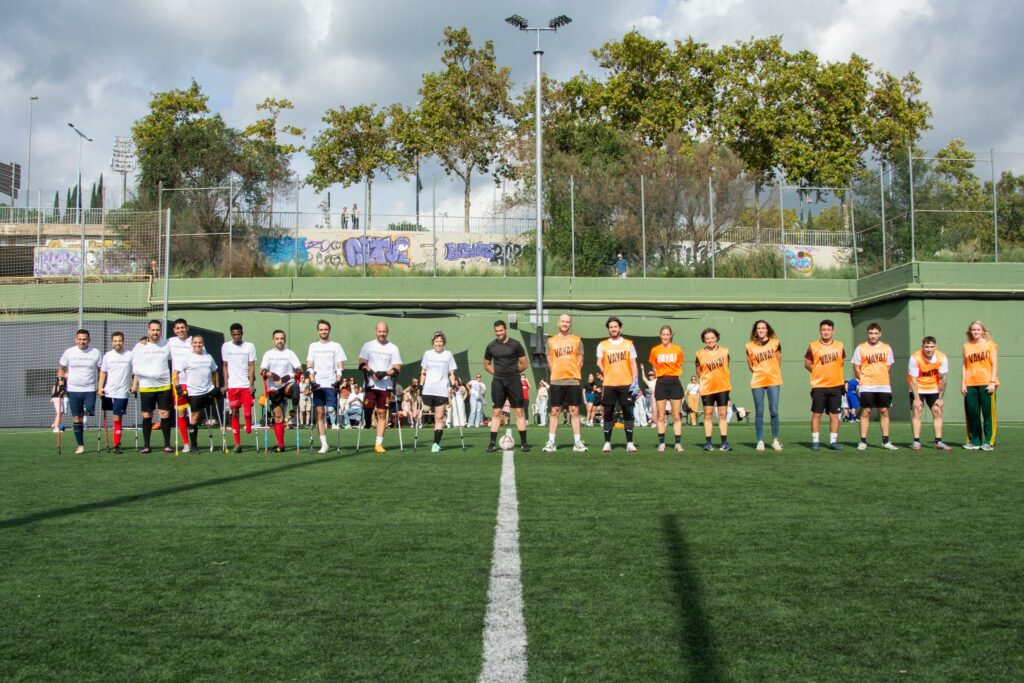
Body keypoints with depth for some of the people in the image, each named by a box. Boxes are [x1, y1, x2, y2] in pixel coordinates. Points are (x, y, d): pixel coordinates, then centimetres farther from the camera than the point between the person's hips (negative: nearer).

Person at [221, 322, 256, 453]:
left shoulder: (249, 346, 4)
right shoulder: (225, 346, 8)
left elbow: (251, 366, 2)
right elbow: (225, 366, 12)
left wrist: (252, 384, -7)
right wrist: (225, 383, 4)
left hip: (246, 385, -1)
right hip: (232, 385, 1)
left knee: (247, 413, -10)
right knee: (234, 414, 1)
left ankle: (248, 429, 22)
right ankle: (237, 443, 7)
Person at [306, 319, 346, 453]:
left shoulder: (336, 346, 9)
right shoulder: (313, 346, 14)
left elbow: (340, 366, 4)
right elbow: (309, 366, 8)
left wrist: (338, 380, -10)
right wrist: (312, 380, -6)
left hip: (331, 383, -2)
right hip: (317, 384, 2)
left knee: (330, 409, -21)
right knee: (319, 413, -1)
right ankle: (323, 443, 2)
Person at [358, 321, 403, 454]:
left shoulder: (393, 348, 8)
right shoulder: (368, 345, 9)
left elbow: (398, 368, 3)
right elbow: (362, 363, 2)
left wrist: (385, 373, -14)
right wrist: (370, 371, -17)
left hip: (386, 385, 0)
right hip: (371, 384, 0)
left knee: (382, 413, 0)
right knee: (368, 410, -10)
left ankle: (379, 443, 2)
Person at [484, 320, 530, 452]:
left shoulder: (515, 345, -1)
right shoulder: (491, 346, 6)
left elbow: (524, 364, 3)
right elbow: (486, 365, 17)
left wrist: (512, 372, 5)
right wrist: (498, 372, 6)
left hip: (514, 381, -2)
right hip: (498, 382, 2)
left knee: (519, 411, -3)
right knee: (496, 412, 0)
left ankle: (523, 442, 1)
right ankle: (493, 443, 2)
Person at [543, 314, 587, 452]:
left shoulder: (577, 340, 7)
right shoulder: (551, 341, 8)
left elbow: (580, 360, 7)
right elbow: (549, 360, 9)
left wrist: (575, 375, 0)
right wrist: (556, 374, 1)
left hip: (573, 380, 0)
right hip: (556, 381, 0)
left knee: (574, 411, 1)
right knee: (554, 411, 1)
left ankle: (577, 442, 4)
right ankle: (551, 442, 4)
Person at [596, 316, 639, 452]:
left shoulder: (628, 344, 8)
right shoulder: (602, 345, 8)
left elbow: (633, 363, 5)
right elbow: (599, 362, 4)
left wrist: (635, 381, -3)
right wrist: (605, 373, -11)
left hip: (626, 384, 0)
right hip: (609, 384, 0)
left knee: (628, 413, 0)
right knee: (608, 413, 2)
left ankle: (629, 443, 3)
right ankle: (607, 443, 8)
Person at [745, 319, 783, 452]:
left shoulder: (775, 343, 3)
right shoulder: (750, 346, 3)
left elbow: (779, 361, 10)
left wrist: (776, 375, 9)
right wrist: (758, 372, 4)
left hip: (773, 381, 0)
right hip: (757, 382, 0)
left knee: (774, 411, -1)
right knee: (759, 412, 2)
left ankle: (775, 440, 8)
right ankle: (760, 441, 6)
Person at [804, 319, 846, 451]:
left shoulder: (839, 346, 6)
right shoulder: (813, 346, -3)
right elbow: (807, 364, 2)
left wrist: (833, 372, 8)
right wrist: (820, 373, -1)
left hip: (836, 385, 3)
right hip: (819, 385, -3)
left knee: (834, 414, 5)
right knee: (816, 413, -1)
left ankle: (833, 441, 11)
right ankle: (815, 441, 7)